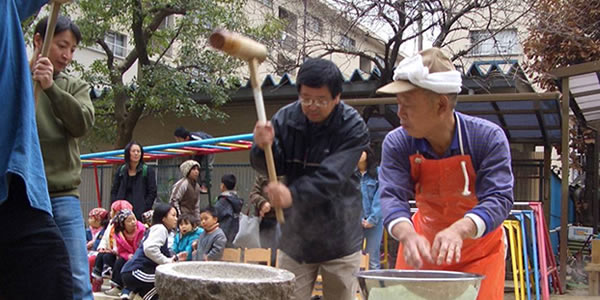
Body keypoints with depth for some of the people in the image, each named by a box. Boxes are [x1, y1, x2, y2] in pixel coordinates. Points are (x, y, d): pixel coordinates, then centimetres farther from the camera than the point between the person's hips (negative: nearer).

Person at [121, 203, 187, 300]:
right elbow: (150, 249, -30)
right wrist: (168, 262, -19)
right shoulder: (160, 228, -11)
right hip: (135, 272, -11)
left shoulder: (158, 229, 23)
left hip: (131, 273, 11)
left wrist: (175, 258, 10)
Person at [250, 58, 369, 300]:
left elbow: (331, 176, -26)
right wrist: (263, 147, -28)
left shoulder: (353, 128, -13)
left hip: (339, 240, -3)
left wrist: (293, 194, -42)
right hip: (295, 236, 3)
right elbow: (271, 167, -5)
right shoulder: (286, 118, -2)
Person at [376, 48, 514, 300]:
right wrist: (407, 235, -46)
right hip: (422, 247, 2)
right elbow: (392, 196, -24)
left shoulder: (489, 138, -22)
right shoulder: (397, 144, -15)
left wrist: (458, 230, -48)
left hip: (478, 251, -2)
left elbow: (498, 198, -29)